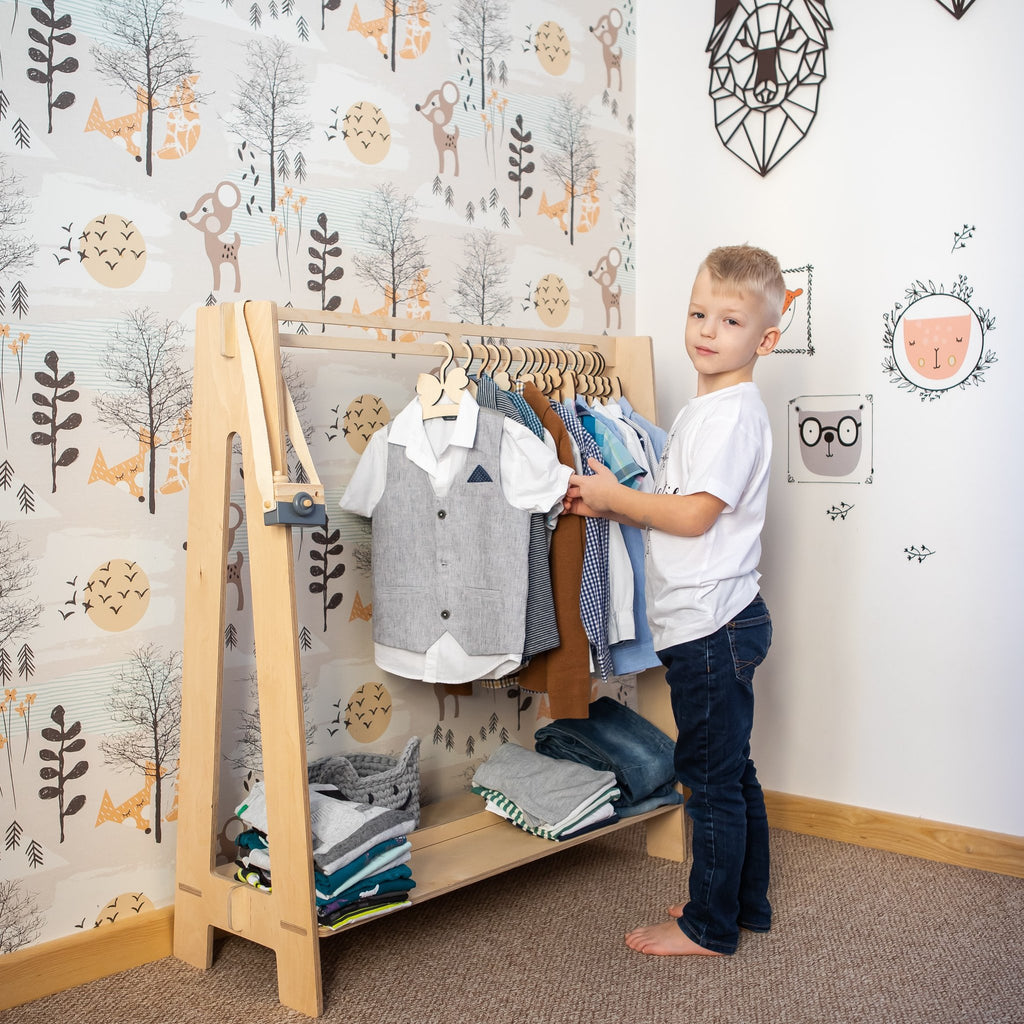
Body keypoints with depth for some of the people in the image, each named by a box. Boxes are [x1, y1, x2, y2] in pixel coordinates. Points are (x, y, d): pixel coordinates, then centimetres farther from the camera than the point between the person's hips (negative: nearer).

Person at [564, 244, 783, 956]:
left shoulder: (733, 413, -16)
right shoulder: (706, 409, 15)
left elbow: (694, 515, -21)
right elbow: (674, 511, 18)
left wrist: (614, 495, -10)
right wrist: (606, 505, 5)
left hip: (712, 626, -10)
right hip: (714, 623, 10)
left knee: (713, 777, 1)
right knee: (730, 772, 18)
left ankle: (710, 927, 14)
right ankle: (746, 903, 32)